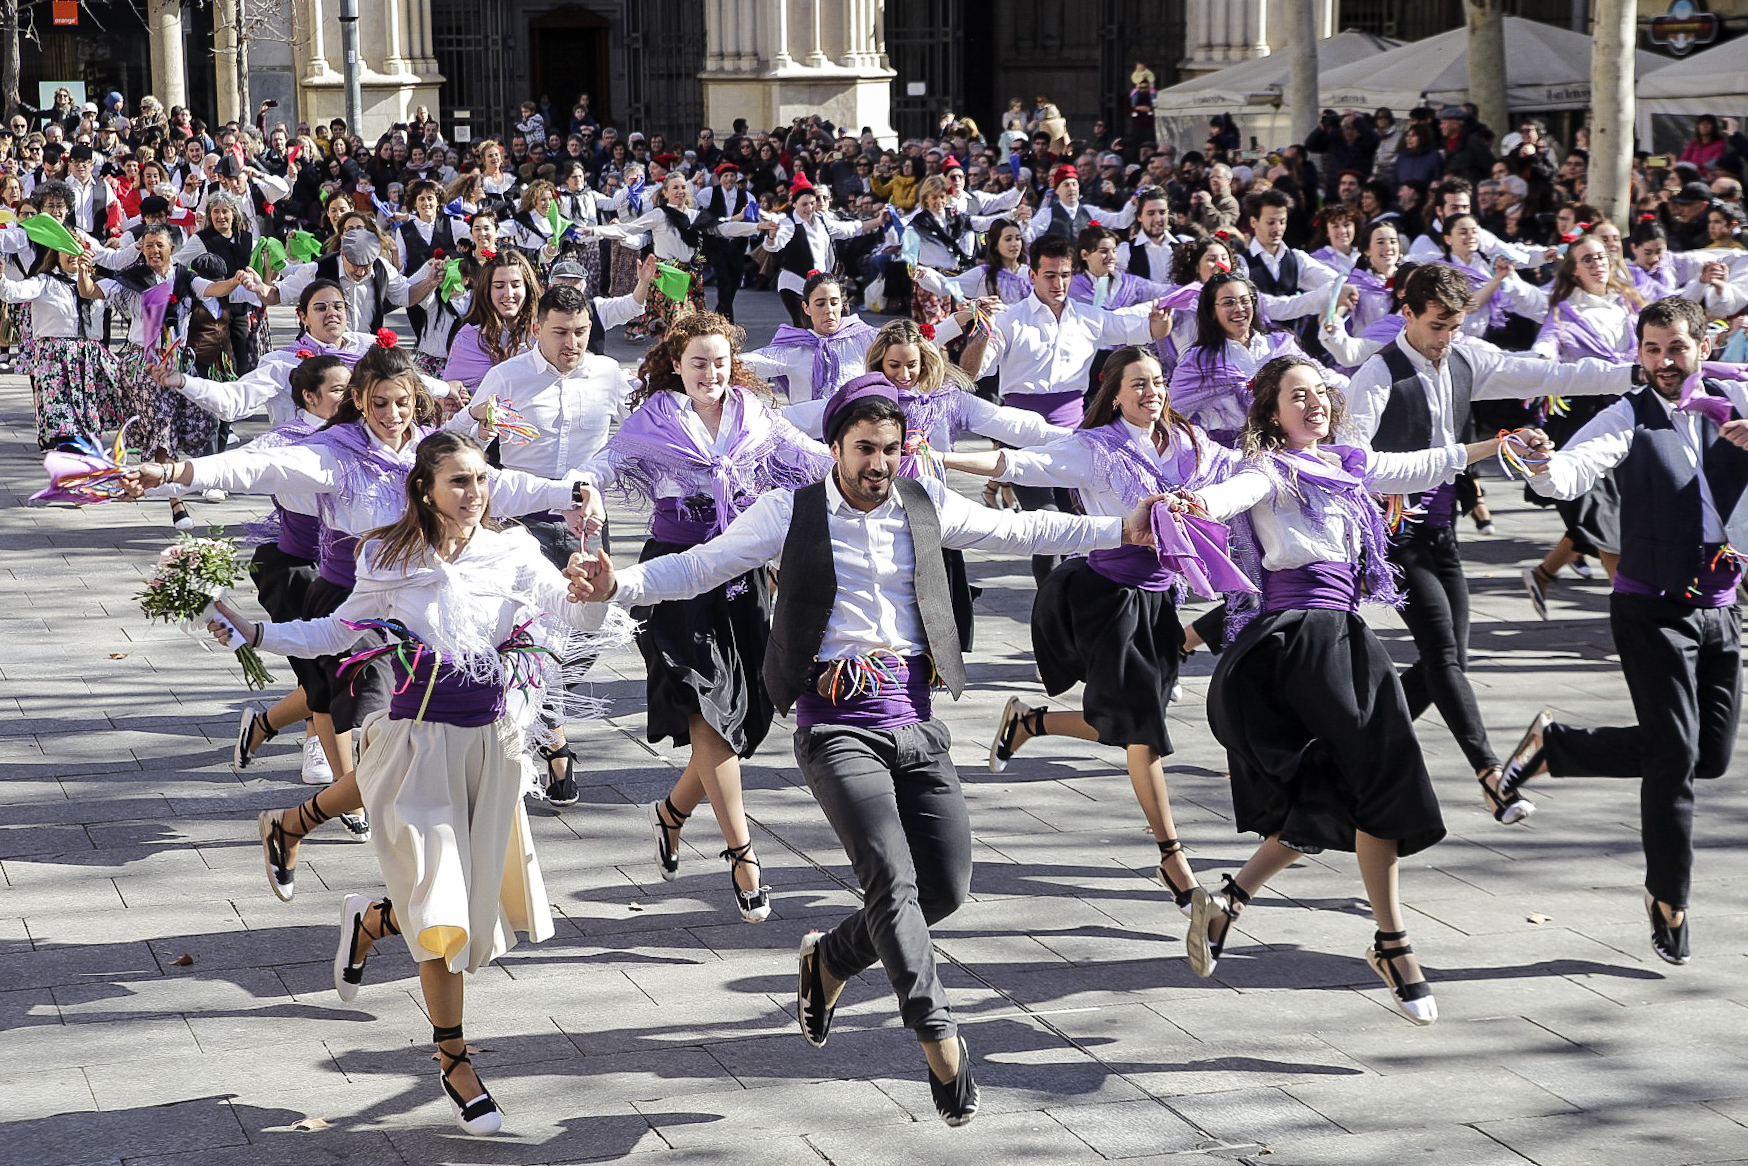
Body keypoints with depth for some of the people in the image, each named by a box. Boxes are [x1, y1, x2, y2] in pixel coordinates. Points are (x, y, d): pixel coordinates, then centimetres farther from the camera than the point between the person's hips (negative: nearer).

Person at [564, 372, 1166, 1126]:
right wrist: (620, 586, -16)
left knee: (946, 889, 3)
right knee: (893, 880, -17)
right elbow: (700, 566, 1)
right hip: (838, 726, -5)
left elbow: (1020, 532, 18)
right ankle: (939, 1040, -15)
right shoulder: (792, 513, 1)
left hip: (915, 724, 5)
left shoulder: (925, 505, 11)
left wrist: (1122, 531, 14)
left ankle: (832, 959, 29)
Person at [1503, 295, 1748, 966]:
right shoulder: (1630, 418, -9)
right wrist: (1541, 466, -48)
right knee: (1674, 752, -9)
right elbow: (1573, 471, -25)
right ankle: (1670, 900, 9)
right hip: (1652, 610, -5)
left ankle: (1552, 745, 22)